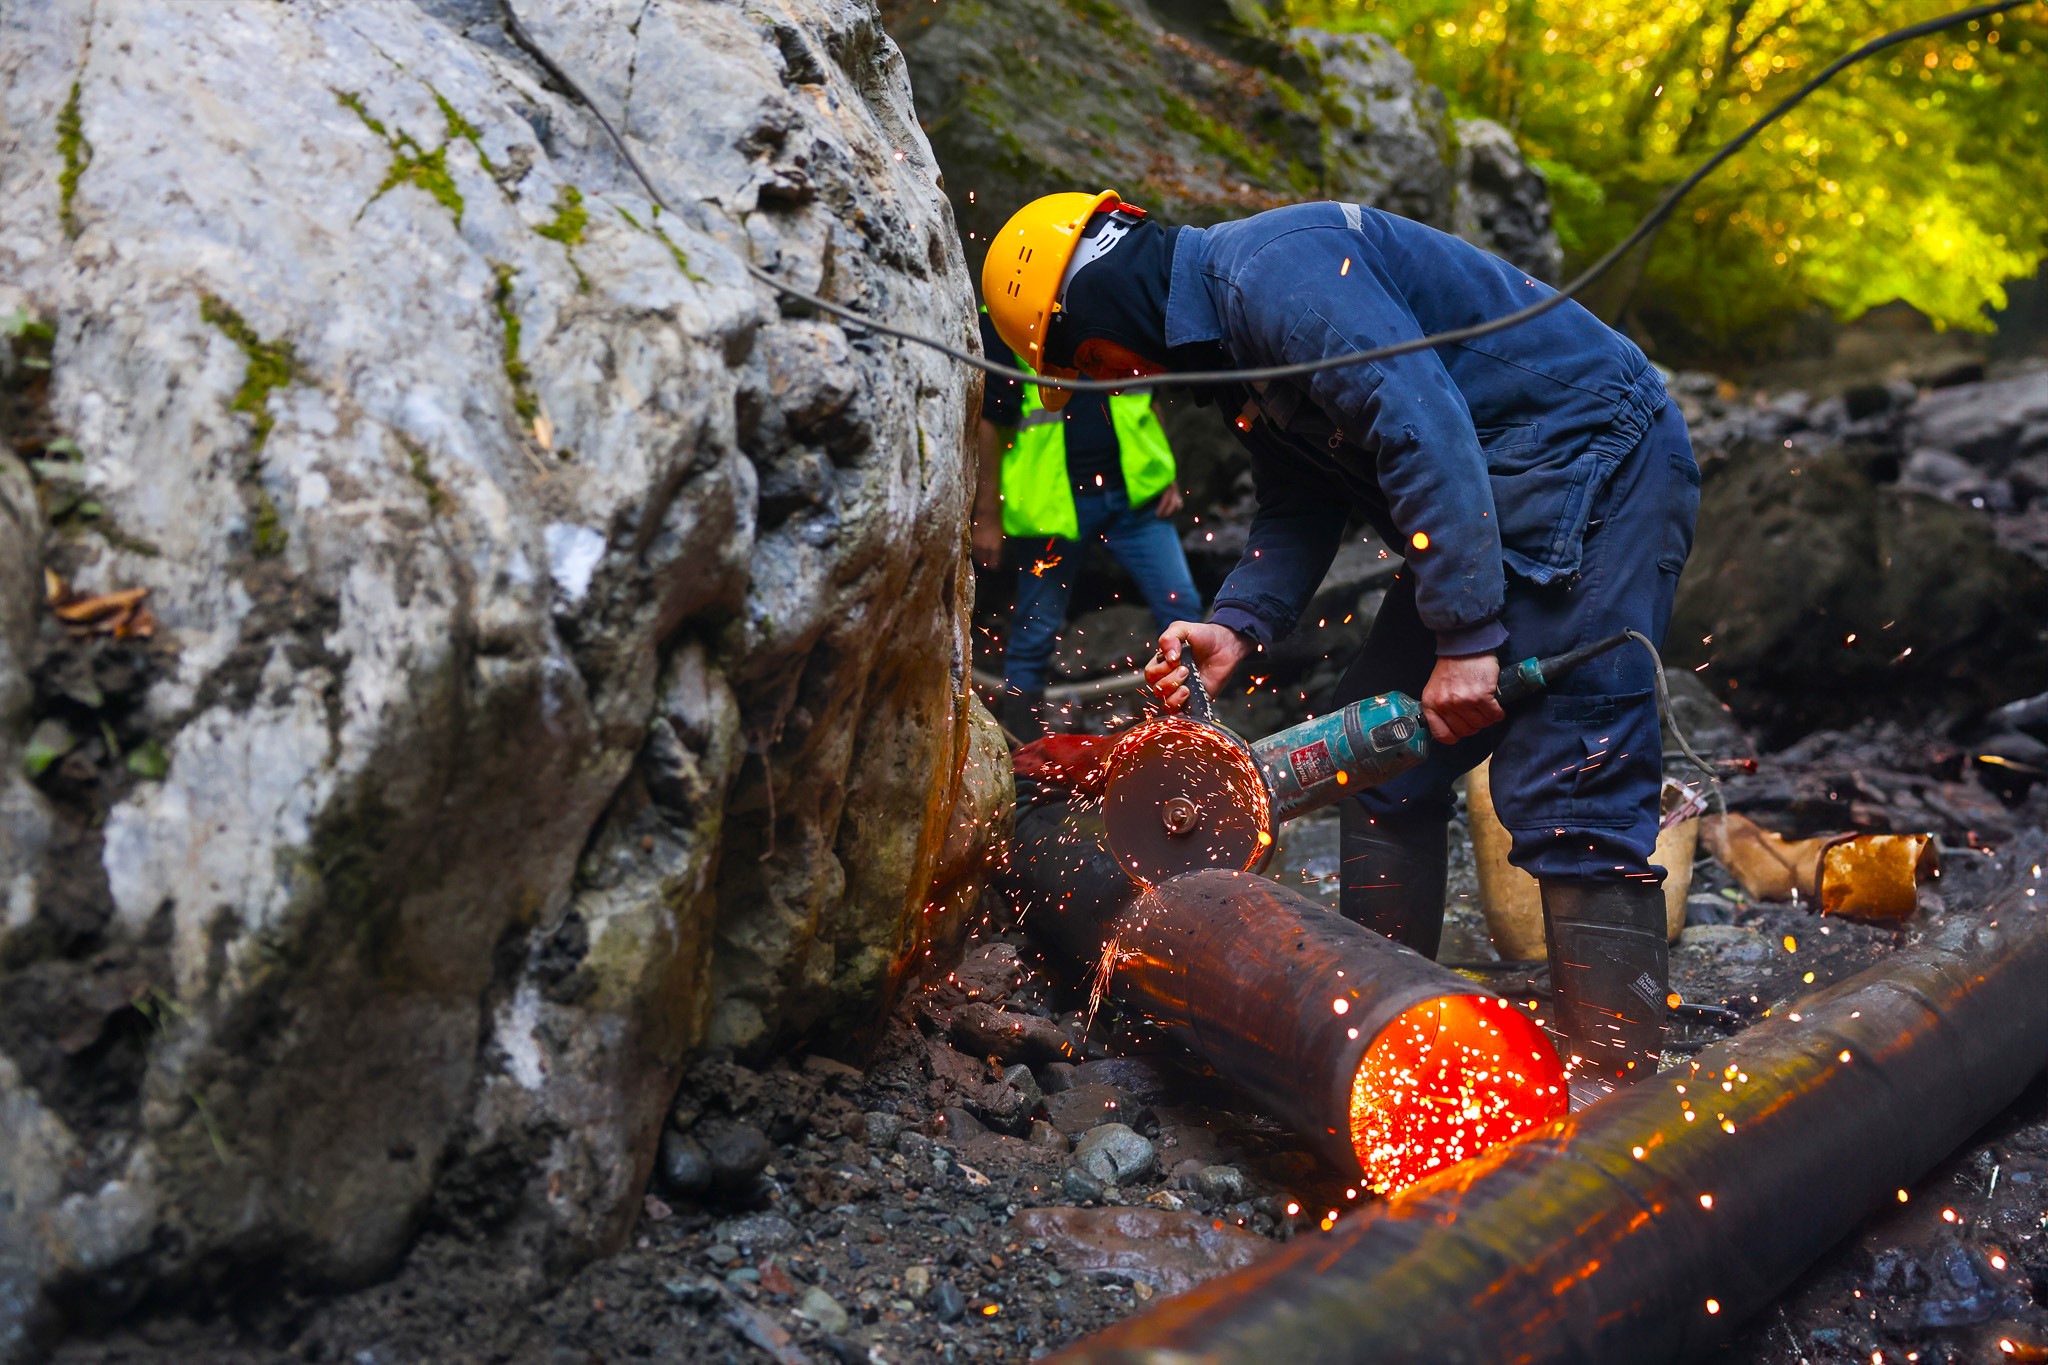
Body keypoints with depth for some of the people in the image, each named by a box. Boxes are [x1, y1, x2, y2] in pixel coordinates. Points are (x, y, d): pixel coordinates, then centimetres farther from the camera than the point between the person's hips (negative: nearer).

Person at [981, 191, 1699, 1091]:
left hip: (1595, 456, -10)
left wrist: (1463, 636, -27)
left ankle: (1617, 1092, -12)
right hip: (1496, 494, 10)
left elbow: (1423, 431, -28)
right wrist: (1234, 627, -2)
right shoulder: (1230, 341, 14)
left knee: (1566, 795, -16)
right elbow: (1300, 509, 14)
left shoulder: (1270, 269, -19)